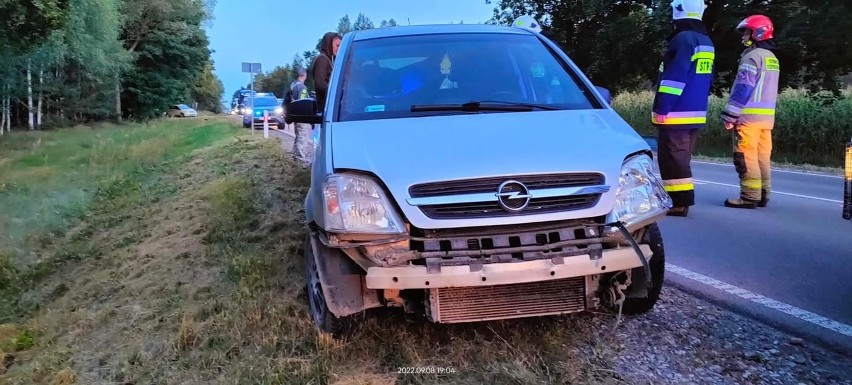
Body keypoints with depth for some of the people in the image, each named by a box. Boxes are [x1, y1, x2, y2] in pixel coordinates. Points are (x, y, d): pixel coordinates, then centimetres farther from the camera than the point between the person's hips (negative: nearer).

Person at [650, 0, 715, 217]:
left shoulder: (683, 39, -14)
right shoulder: (706, 42, 16)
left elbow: (674, 77, -19)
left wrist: (661, 109, -17)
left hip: (676, 114, -9)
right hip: (695, 114, 9)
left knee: (672, 159, -6)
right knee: (681, 158, 15)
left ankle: (680, 202, -7)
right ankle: (682, 200, 21)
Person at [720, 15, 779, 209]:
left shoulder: (752, 56, -10)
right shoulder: (772, 59, 19)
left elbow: (742, 88, -16)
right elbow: (768, 90, 20)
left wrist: (729, 114, -14)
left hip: (749, 115, -9)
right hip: (767, 116, 9)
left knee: (746, 157, -7)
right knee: (762, 156, 10)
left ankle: (749, 197, -7)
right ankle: (763, 195, 13)